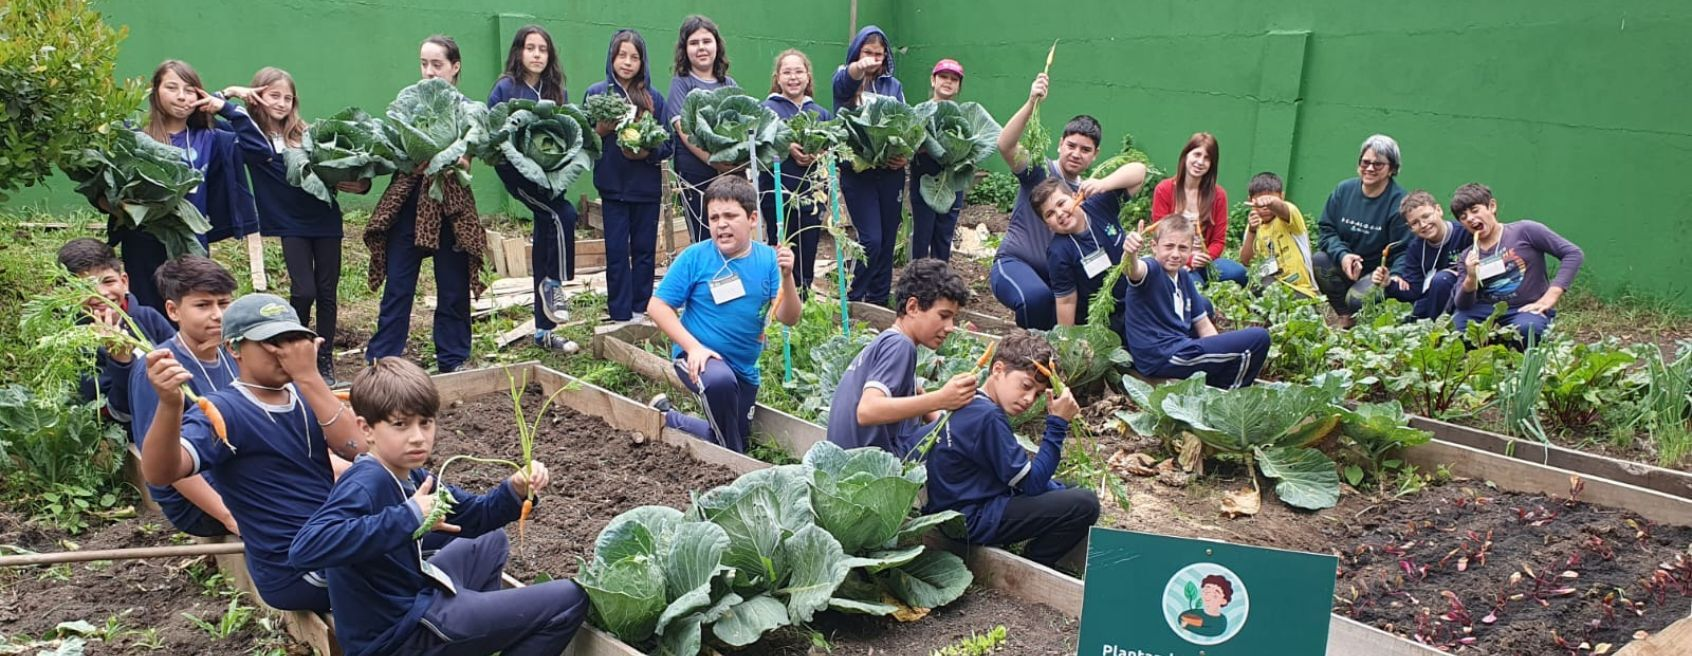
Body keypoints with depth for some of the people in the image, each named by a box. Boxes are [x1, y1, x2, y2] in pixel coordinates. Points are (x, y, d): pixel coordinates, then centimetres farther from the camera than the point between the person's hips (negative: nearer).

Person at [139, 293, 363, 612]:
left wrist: (309, 377, -19)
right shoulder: (225, 412, -12)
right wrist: (170, 405, -48)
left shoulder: (305, 394, 7)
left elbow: (355, 449, -11)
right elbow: (160, 473, -30)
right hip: (298, 573, -7)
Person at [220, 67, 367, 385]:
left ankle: (324, 359, 16)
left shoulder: (306, 134, 5)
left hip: (325, 218, 2)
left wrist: (360, 183, -9)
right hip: (291, 224, -2)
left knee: (327, 292, 5)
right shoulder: (249, 134, 1)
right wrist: (231, 93, -7)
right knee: (304, 291, -8)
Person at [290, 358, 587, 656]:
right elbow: (304, 548, -40)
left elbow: (473, 516, 14)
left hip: (411, 598, 10)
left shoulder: (409, 475, 5)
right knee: (569, 601, -9)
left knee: (492, 541, 35)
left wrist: (515, 491, -7)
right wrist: (409, 517, -38)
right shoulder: (366, 484, -24)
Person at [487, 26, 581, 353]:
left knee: (545, 245, 6)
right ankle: (553, 283, -6)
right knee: (564, 215, -28)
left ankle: (544, 331, 14)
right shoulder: (505, 88, -2)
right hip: (518, 169, -5)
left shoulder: (558, 91, 10)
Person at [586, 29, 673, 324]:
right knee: (617, 251, 1)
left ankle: (641, 310, 19)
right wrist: (602, 129, -16)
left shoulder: (653, 96, 2)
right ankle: (620, 315, 7)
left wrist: (647, 152, -16)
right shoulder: (596, 93, 1)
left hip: (647, 186, 1)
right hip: (613, 186, -1)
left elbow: (666, 143, 3)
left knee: (645, 249, 8)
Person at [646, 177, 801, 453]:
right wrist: (693, 346, -21)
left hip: (744, 370, 5)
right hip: (699, 357, -4)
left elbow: (788, 318, -11)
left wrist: (787, 277, -28)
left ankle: (668, 418, 42)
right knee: (720, 380, -39)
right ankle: (735, 458, -14)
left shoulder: (768, 259, -7)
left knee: (732, 436, 17)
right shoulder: (694, 257, -13)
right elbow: (657, 306, -11)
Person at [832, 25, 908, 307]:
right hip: (857, 170, -4)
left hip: (890, 171, 4)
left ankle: (878, 300, 22)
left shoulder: (894, 85, 11)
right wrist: (858, 68, -48)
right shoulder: (843, 80, 1)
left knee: (888, 239, 8)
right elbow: (847, 80, -24)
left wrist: (906, 155, -11)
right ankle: (851, 301, 6)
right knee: (871, 239, -11)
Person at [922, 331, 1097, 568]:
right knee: (1085, 504, -17)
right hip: (970, 520, -11)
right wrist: (1058, 424, -16)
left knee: (1072, 493, 26)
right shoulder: (987, 417, -22)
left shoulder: (970, 405, 10)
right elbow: (1032, 483, -18)